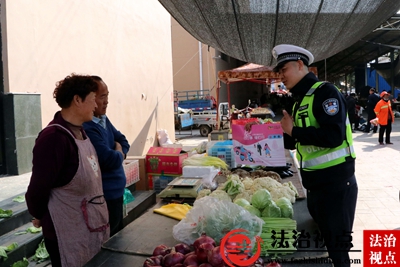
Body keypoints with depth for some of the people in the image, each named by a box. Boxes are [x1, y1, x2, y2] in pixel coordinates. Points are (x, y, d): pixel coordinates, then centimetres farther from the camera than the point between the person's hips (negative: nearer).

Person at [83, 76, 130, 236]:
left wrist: (118, 154, -8)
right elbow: (112, 160, -27)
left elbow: (123, 141, 13)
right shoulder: (87, 128, -26)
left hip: (116, 192, 10)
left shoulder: (103, 119, 6)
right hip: (104, 197, -10)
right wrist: (118, 153, -4)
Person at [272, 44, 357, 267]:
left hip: (336, 182, -9)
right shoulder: (299, 100, 12)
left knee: (336, 248, 3)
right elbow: (293, 143, 19)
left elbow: (334, 136, -29)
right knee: (319, 243, 20)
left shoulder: (325, 92, -14)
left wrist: (294, 130, -19)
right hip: (315, 182, 9)